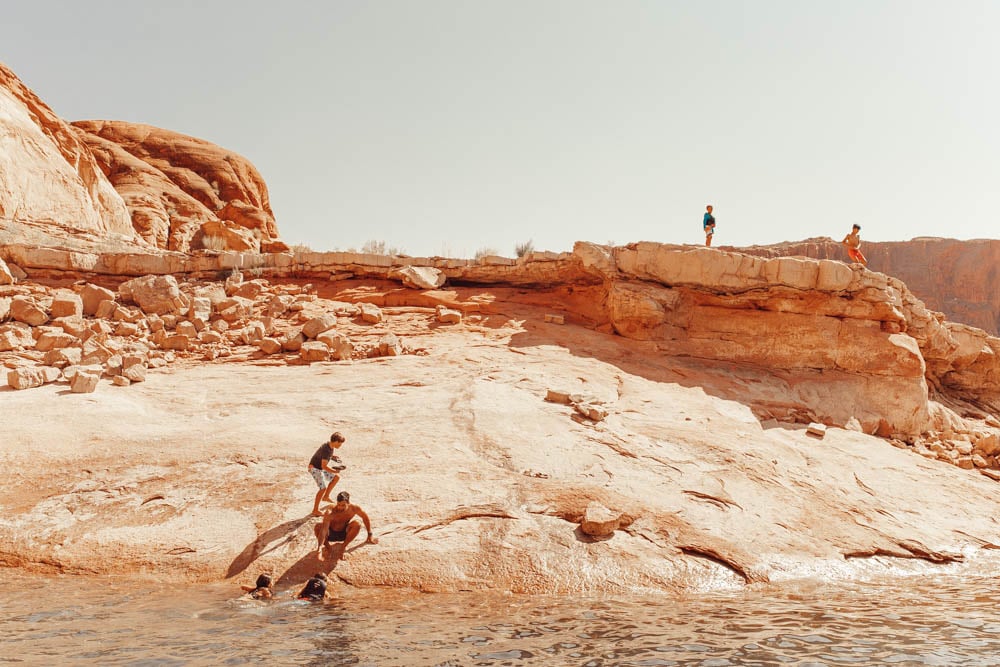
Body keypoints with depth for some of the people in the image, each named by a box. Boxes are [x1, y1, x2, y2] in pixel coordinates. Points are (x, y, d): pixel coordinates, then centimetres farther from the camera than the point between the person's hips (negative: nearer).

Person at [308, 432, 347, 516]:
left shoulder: (331, 447, -1)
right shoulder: (327, 450, -30)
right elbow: (324, 466, -33)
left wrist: (333, 457, 4)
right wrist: (334, 471, -27)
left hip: (320, 468, 10)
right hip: (315, 468, -10)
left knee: (336, 477, 13)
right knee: (323, 488, -15)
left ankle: (326, 497, 21)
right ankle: (315, 511, -10)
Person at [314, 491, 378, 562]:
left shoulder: (354, 509, -23)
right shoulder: (330, 512, -34)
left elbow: (365, 517, -3)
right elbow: (324, 530, -44)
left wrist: (370, 536, 6)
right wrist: (319, 549, -56)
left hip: (344, 534, 3)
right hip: (331, 534, -3)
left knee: (357, 524, -29)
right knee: (318, 526, -35)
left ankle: (344, 546, -7)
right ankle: (326, 544, -4)